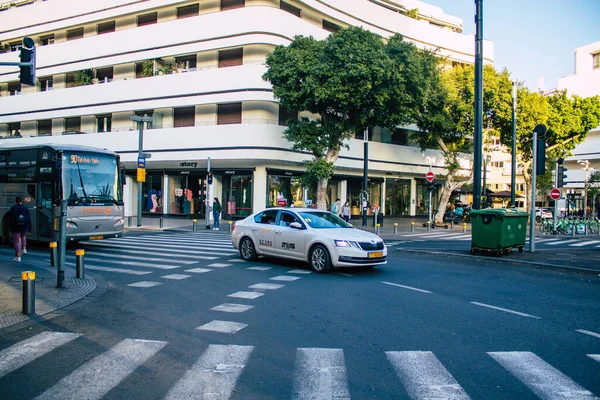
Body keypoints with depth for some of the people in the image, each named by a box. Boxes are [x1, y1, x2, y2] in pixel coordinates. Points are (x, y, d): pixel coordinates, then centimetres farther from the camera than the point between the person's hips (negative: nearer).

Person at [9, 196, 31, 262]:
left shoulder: (13, 209, -6)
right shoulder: (26, 208, -1)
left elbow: (11, 220, -8)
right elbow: (29, 219, -2)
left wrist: (11, 229, -3)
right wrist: (29, 229, 3)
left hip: (16, 228, -2)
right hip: (24, 227, 3)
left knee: (17, 241, 3)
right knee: (23, 237, 32)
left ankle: (18, 257, 2)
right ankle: (24, 249, 20)